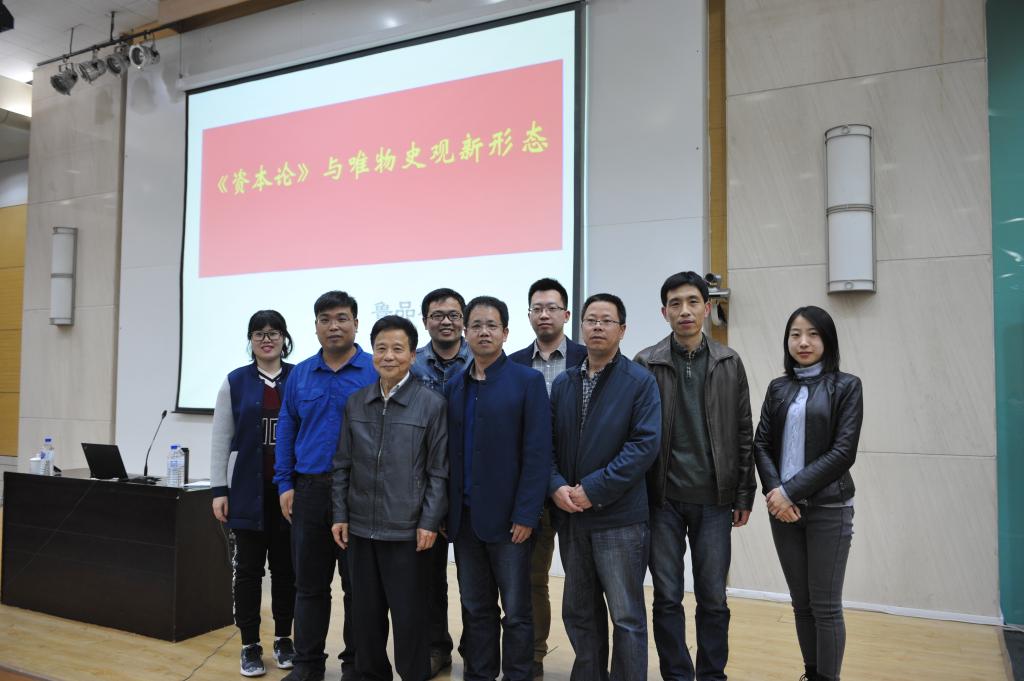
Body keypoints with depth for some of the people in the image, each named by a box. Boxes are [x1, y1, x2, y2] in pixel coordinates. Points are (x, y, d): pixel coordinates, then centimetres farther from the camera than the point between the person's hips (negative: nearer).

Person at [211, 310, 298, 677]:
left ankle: (284, 639, 25)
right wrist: (219, 489, -2)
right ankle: (250, 646, 20)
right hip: (248, 490, 0)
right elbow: (220, 439, 3)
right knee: (248, 569, 7)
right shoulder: (235, 381, 2)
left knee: (285, 567, 9)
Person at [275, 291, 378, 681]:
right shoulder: (300, 374, 8)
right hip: (309, 489, 3)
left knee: (358, 585, 8)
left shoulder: (377, 372, -4)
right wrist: (285, 484, 3)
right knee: (309, 583, 12)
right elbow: (286, 430, 10)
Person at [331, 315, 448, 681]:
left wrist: (429, 522, -9)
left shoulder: (432, 404, -6)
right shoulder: (354, 403, 6)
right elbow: (343, 465, 10)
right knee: (366, 613, 15)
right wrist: (340, 514, 5)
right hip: (361, 527, 4)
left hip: (407, 530, -4)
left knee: (409, 616, 7)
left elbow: (439, 471, -6)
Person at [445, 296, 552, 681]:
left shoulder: (527, 382, -5)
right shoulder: (454, 388, 10)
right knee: (475, 610, 14)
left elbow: (537, 454, -10)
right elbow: (450, 453, 9)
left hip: (508, 518, -4)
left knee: (516, 613, 7)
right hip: (465, 518, 4)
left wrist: (525, 515, -14)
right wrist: (444, 512, 4)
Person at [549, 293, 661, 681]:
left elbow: (646, 444, -15)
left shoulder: (640, 382, -5)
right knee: (579, 612, 17)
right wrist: (556, 486, -11)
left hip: (620, 518, -5)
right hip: (570, 517, 5)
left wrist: (593, 490, -18)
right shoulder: (563, 384, 9)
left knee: (627, 616, 6)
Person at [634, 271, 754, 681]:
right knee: (667, 598, 7)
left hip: (714, 499, 1)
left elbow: (743, 434, 6)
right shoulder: (646, 364, -1)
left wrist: (744, 495, 3)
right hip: (663, 499, -1)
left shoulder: (729, 363, 4)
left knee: (713, 598, 9)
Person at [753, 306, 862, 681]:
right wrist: (774, 491, -13)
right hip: (783, 507, 4)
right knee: (801, 603, 12)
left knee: (825, 605, 2)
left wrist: (792, 490, -15)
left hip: (828, 508, -3)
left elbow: (843, 452, -10)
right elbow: (761, 444, 4)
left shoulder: (846, 386, -2)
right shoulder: (778, 388, 9)